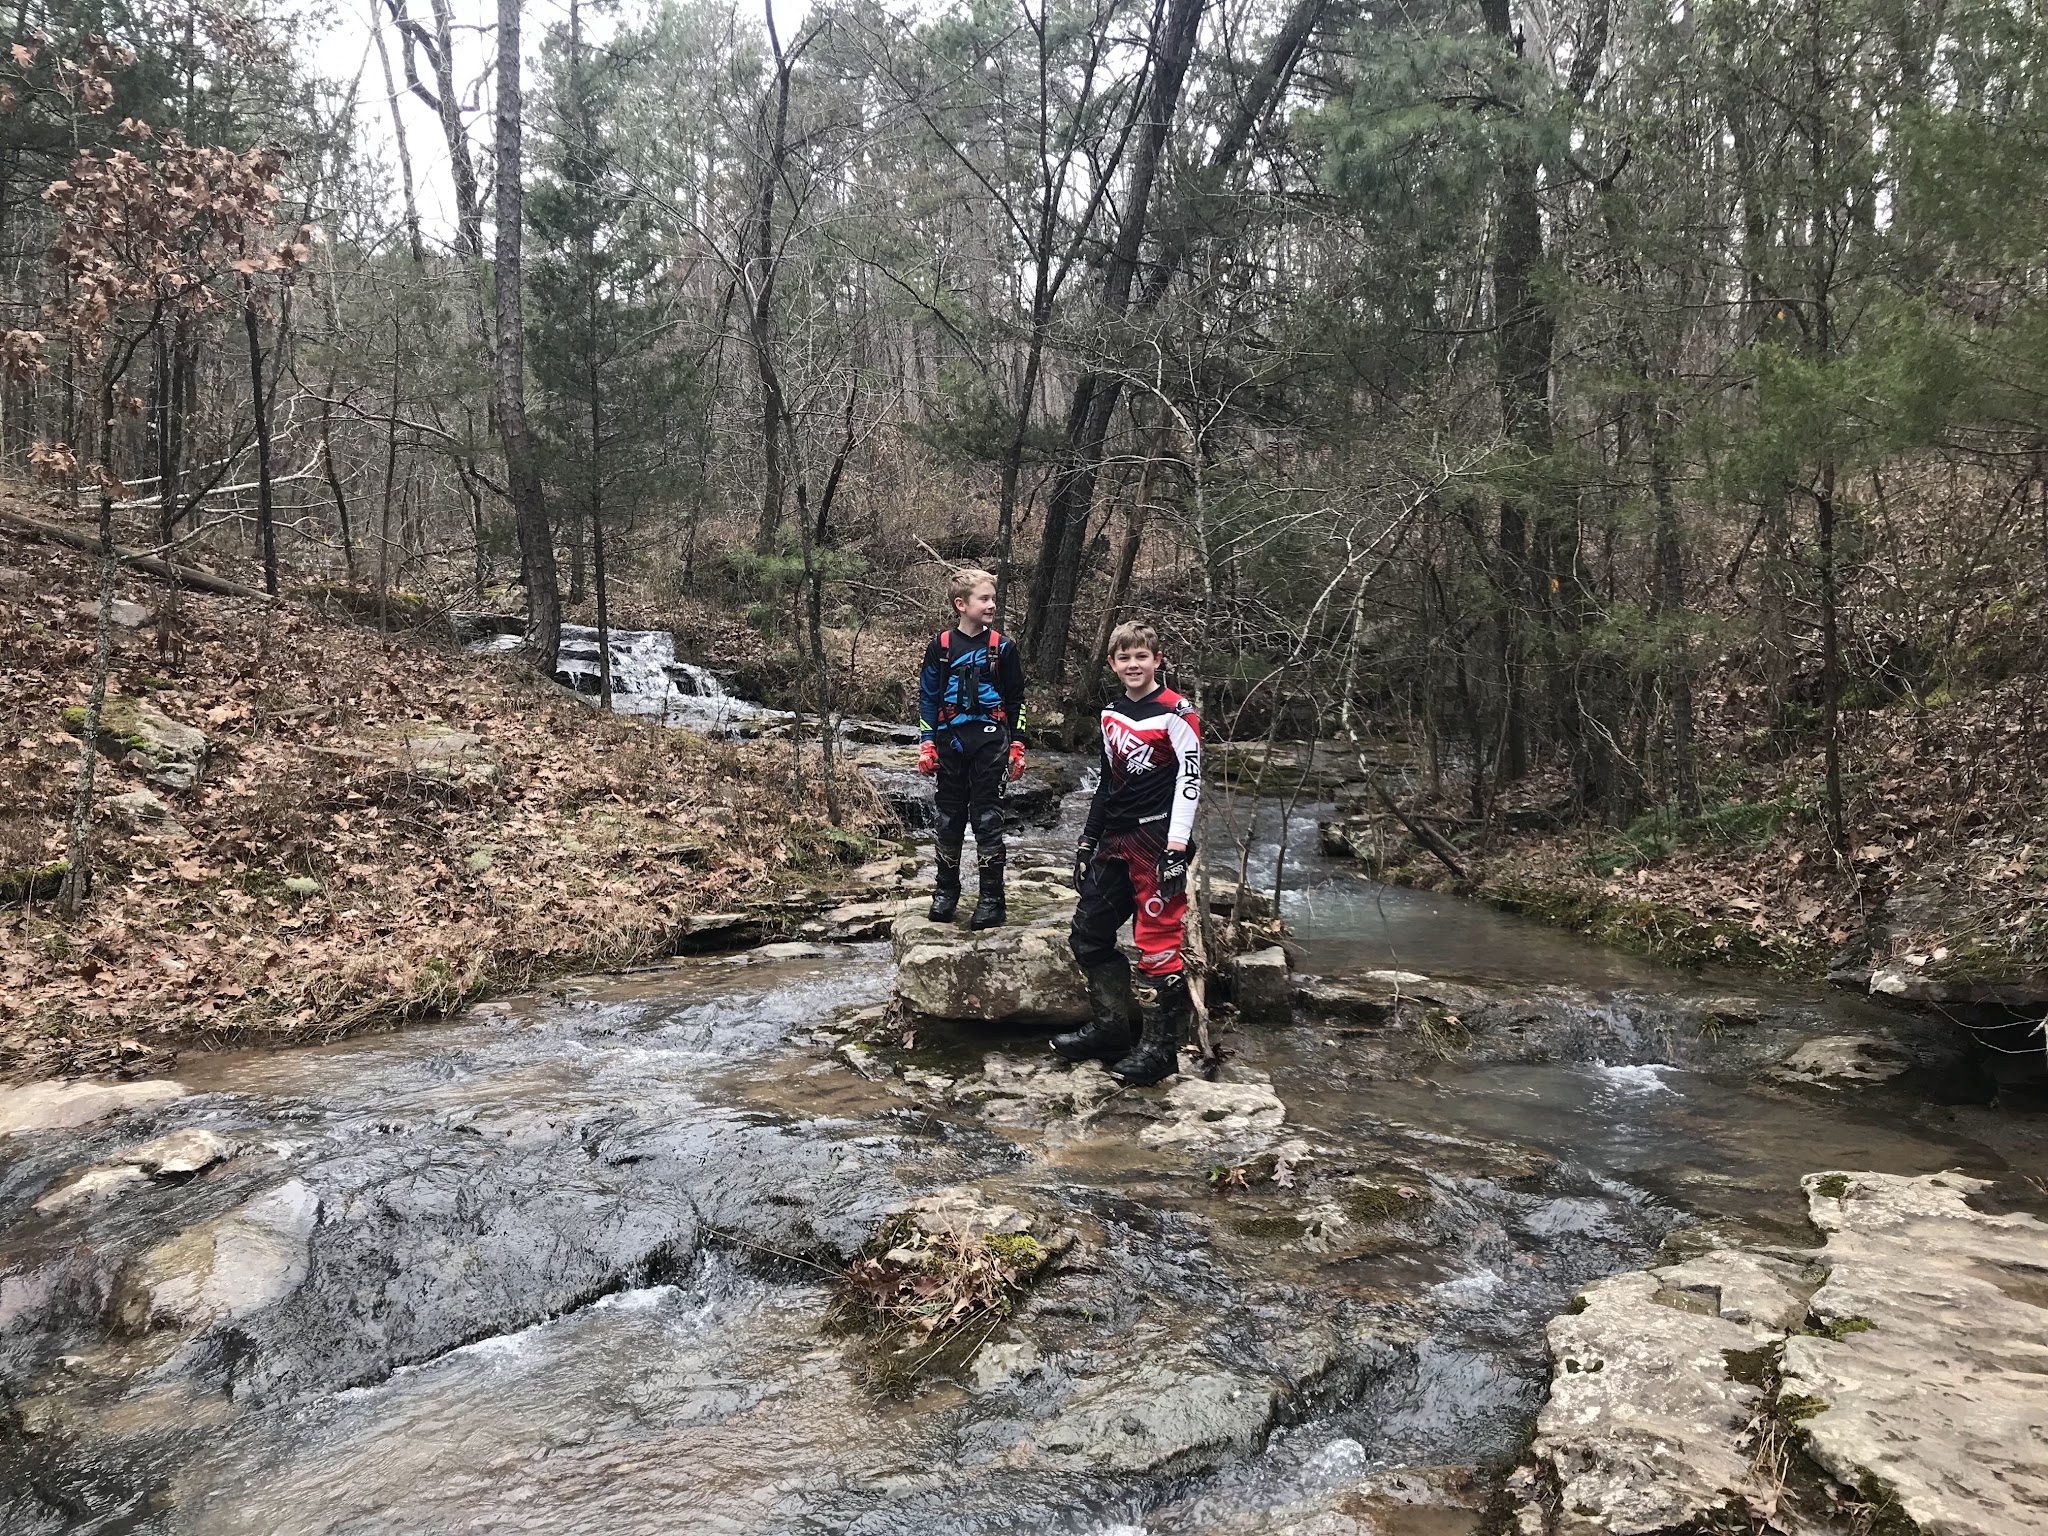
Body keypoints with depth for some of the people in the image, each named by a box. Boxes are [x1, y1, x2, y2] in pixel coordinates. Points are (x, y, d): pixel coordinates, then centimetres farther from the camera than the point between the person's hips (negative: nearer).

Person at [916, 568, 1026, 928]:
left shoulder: (1001, 648, 1)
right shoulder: (940, 647, 2)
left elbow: (1016, 700, 7)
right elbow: (927, 696, 8)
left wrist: (1017, 746, 4)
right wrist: (925, 743, 4)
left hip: (990, 742, -1)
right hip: (950, 743, 1)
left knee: (988, 819, 0)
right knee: (949, 818, 10)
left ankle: (992, 898, 6)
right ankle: (946, 889, 25)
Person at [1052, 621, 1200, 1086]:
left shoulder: (1176, 712, -7)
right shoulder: (1111, 714, 14)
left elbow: (1190, 778, -11)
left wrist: (1176, 846, -17)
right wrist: (1089, 839, 21)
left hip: (1158, 837, -8)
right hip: (1115, 839, 8)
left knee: (1157, 942, -7)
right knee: (1089, 934, 10)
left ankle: (1159, 1047, 3)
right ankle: (1109, 1028, 23)